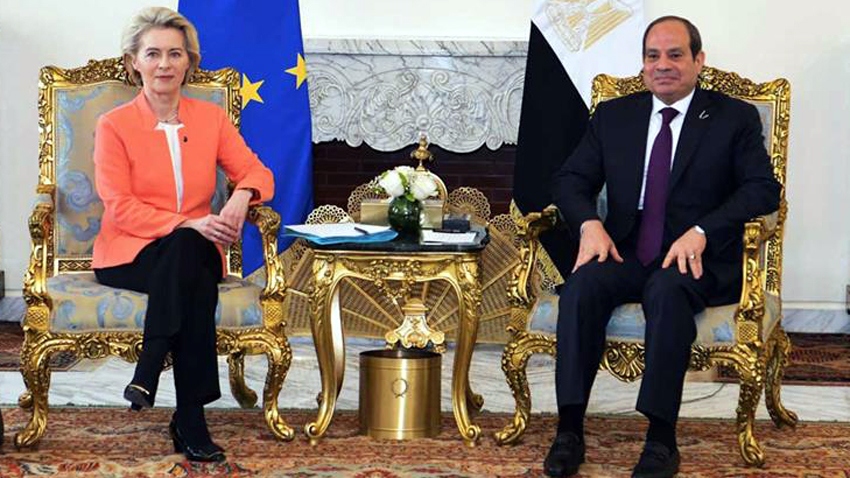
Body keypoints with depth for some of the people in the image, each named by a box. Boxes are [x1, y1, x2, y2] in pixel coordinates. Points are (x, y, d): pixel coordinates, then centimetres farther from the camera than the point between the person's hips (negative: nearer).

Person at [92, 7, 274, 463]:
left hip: (193, 253, 3)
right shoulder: (114, 125, -2)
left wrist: (241, 196, -19)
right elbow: (119, 208, -11)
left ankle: (148, 374, -28)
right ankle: (190, 421, -33)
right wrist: (188, 224, -24)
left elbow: (257, 172, 6)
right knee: (187, 254, -36)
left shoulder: (211, 118, 10)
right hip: (130, 253, -3)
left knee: (189, 256, -35)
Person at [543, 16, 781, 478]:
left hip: (698, 259, -3)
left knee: (667, 291, -37)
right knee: (581, 286, -29)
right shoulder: (613, 115, 15)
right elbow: (571, 178, 12)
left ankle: (661, 439, -34)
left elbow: (764, 189, -5)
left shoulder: (735, 119, 6)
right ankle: (569, 430, -28)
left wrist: (701, 231, -20)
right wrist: (589, 223, -11)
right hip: (626, 252, 3)